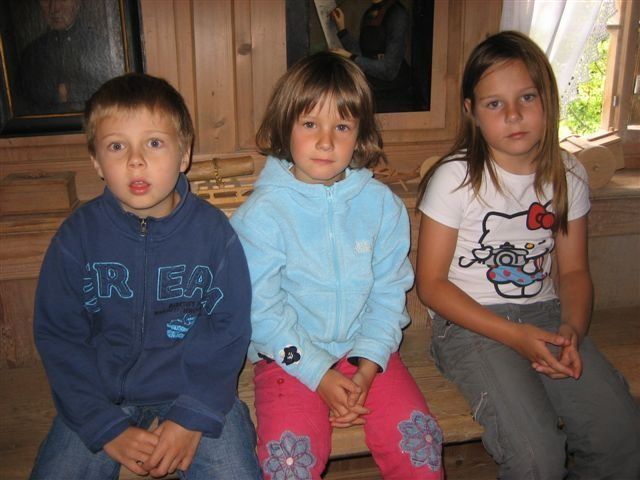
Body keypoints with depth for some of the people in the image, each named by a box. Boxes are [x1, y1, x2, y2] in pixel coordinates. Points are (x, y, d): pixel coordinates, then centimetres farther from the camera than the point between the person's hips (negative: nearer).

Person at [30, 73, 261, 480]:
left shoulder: (213, 231, -10)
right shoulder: (77, 237, -8)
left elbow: (230, 330, -6)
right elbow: (57, 338, -4)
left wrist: (194, 417, -15)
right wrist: (108, 429, -11)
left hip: (194, 387, -1)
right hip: (102, 395, 2)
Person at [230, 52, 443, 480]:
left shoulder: (382, 204, 1)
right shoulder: (262, 213, -9)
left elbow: (390, 291, 1)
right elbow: (262, 310, -10)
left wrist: (368, 366, -10)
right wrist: (320, 375, -14)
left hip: (368, 351, 3)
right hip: (291, 357, -2)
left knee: (418, 439, -14)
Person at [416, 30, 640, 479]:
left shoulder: (568, 175, 4)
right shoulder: (455, 178, -10)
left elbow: (574, 270, 11)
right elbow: (431, 283, -10)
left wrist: (573, 329, -10)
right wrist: (515, 336, -17)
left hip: (544, 312, 5)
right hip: (470, 323, -4)